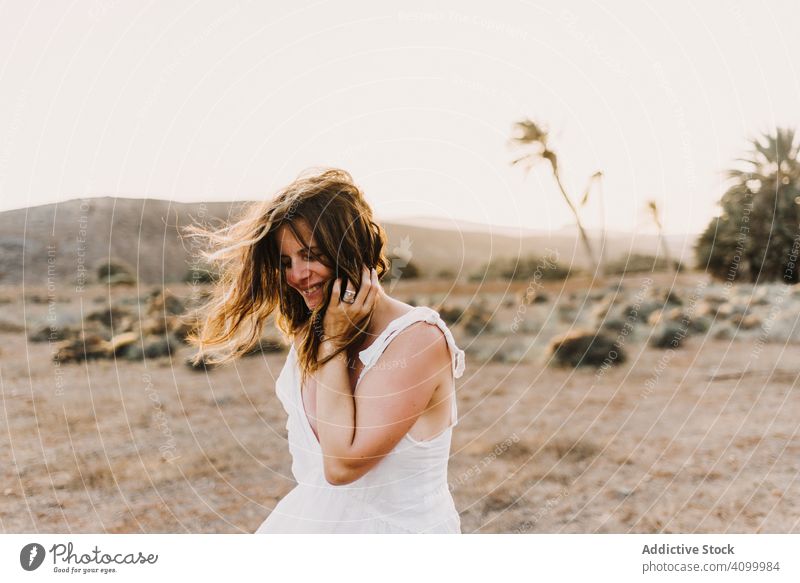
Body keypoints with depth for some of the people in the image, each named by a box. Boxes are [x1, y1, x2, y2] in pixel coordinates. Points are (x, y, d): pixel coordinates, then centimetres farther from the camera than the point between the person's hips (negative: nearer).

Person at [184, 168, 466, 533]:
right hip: (311, 522, 5)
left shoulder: (419, 339, -16)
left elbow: (342, 464, -19)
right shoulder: (308, 333, 5)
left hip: (395, 528, -4)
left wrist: (335, 341, -15)